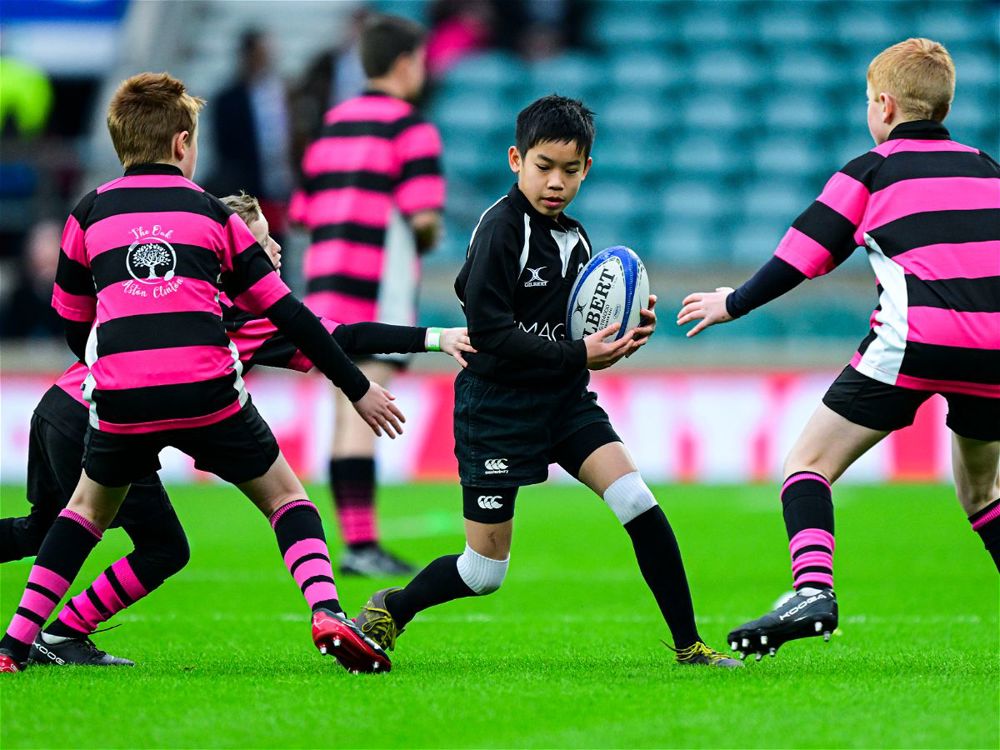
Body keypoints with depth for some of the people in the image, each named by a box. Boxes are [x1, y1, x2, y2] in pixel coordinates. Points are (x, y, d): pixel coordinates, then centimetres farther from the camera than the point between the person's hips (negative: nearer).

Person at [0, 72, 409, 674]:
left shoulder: (89, 215, 18)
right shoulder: (211, 212, 16)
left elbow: (74, 326, 24)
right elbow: (286, 313, 15)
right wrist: (358, 388, 22)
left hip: (120, 398, 1)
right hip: (206, 392, -1)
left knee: (90, 506, 26)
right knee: (284, 494, 17)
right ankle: (326, 612, -8)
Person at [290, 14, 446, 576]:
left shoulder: (330, 125, 17)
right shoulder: (411, 128, -6)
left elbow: (306, 213, 14)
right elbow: (424, 215, -16)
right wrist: (427, 238, 7)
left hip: (328, 277, 7)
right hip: (379, 283, -7)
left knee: (348, 416, 10)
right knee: (363, 412, -10)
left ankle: (357, 543, 10)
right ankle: (362, 545, -14)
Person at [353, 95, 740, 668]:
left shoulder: (574, 238, 9)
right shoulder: (501, 229, -14)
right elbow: (491, 331, -21)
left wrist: (625, 332, -1)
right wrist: (577, 356, -20)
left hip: (565, 399, 6)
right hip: (498, 405, -6)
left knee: (637, 502, -14)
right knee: (485, 572, -1)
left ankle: (689, 643, -6)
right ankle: (391, 609, 25)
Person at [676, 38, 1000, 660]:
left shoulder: (873, 169, 8)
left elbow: (803, 255, 6)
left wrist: (735, 304, 19)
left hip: (915, 341, -5)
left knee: (809, 465, 4)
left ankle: (813, 590, -19)